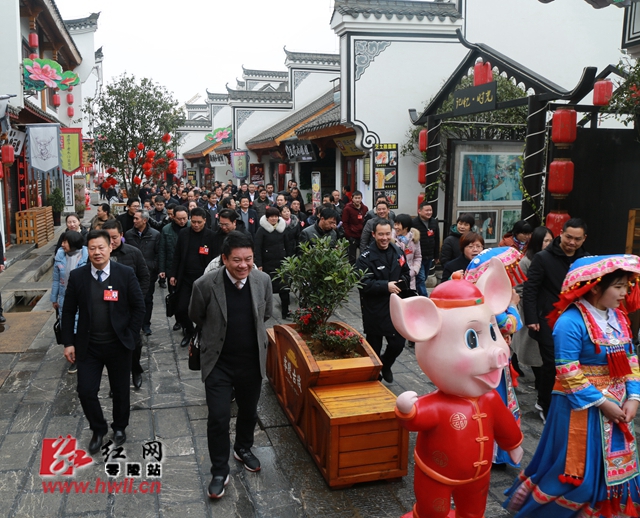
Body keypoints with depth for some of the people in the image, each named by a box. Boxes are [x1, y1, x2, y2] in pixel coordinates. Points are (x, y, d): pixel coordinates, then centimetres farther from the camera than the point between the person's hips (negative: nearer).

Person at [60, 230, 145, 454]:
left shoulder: (126, 273, -9)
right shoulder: (77, 276, -4)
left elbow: (139, 307, -3)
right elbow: (68, 312, 2)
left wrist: (130, 336, -6)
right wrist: (68, 342, -1)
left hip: (118, 345, -1)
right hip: (88, 346, 1)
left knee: (121, 390, 13)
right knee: (86, 391, 1)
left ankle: (120, 427, 39)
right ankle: (98, 430, 28)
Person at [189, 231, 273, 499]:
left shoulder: (263, 280, -12)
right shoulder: (205, 285, -20)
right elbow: (196, 317, 0)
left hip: (252, 361, 3)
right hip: (219, 362, -3)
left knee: (249, 411, 21)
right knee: (218, 417, -1)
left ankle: (243, 449, 48)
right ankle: (219, 470, 21)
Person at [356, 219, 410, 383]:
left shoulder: (398, 253, 4)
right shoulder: (366, 257, -14)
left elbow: (406, 274, 15)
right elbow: (363, 283, -21)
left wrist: (401, 282, -7)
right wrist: (386, 286, -25)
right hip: (374, 310, -4)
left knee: (398, 343, 8)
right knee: (374, 346, 10)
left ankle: (385, 365, 39)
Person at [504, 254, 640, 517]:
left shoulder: (618, 317, 3)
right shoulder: (571, 321, -21)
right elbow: (568, 373, -22)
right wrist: (601, 402, -18)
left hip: (615, 403, 7)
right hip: (580, 405, -7)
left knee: (611, 464, 17)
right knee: (577, 467, 5)